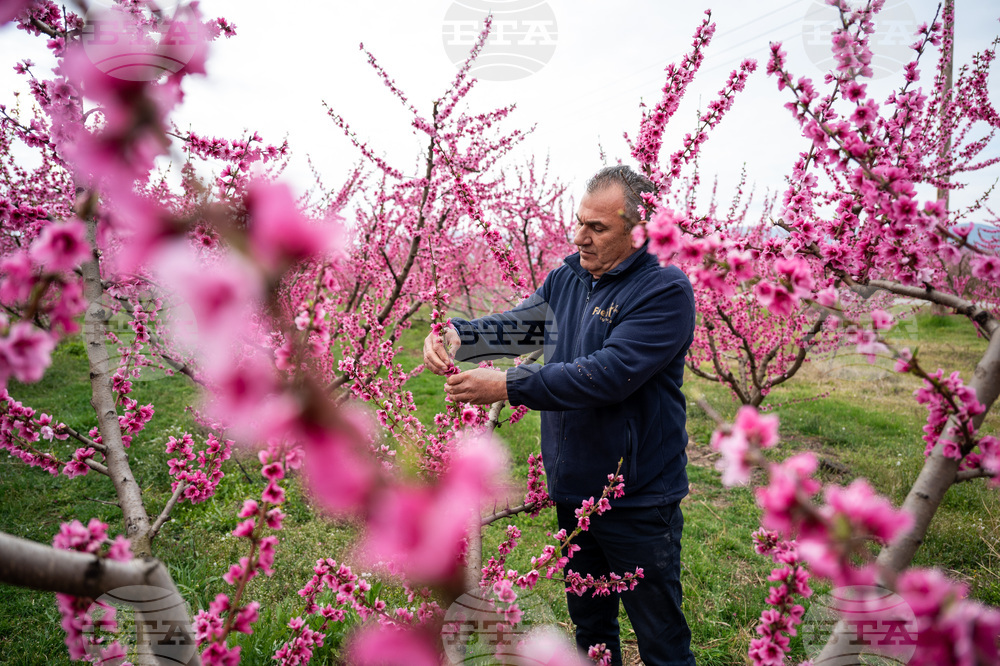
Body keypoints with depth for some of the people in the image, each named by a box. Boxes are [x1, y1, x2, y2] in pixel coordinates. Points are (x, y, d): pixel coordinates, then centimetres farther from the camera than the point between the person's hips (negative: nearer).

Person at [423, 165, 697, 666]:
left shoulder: (666, 291, -18)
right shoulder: (567, 277, 5)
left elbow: (608, 374, -27)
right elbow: (520, 324, 1)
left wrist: (508, 386, -28)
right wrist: (457, 334, -19)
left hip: (637, 501, -6)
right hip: (573, 490, 6)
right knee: (590, 623, 26)